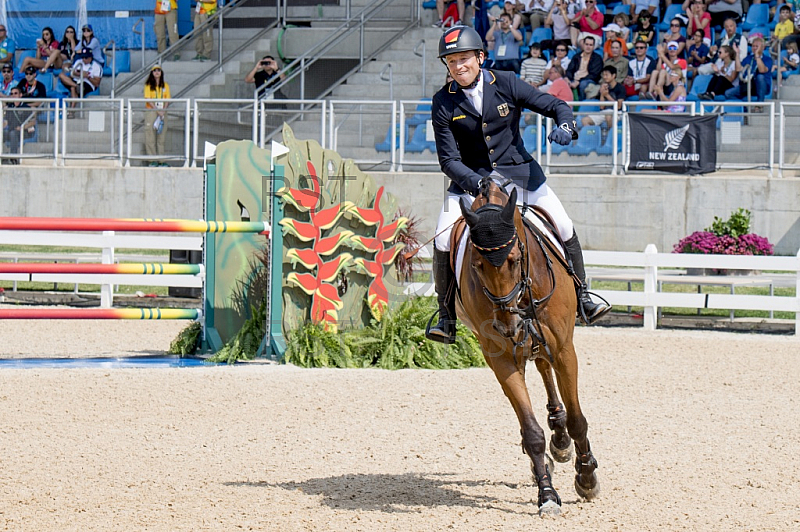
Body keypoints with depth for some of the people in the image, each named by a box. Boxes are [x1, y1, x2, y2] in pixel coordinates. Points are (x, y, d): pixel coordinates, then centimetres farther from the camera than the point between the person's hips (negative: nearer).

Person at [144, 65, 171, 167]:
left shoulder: (165, 86, 13)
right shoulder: (149, 85, 3)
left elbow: (167, 100, 9)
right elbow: (148, 100, -6)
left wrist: (164, 110, -10)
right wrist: (157, 110, -16)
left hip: (162, 112, 3)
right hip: (151, 112, -3)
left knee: (162, 137, 1)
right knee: (150, 137, -7)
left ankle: (162, 161, 1)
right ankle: (153, 160, -6)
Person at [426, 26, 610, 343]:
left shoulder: (506, 84, -7)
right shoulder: (444, 103, -8)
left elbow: (555, 106, -3)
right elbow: (448, 159, -9)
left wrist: (564, 125, -27)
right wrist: (475, 183, -28)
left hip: (519, 172, 1)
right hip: (470, 179, -1)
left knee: (565, 230, -7)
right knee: (443, 243, -17)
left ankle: (582, 296, 14)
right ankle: (446, 319, -3)